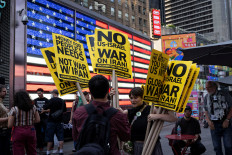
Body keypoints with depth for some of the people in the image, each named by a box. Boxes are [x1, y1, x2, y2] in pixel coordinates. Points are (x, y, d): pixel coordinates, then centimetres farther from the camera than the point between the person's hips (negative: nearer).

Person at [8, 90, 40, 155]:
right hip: (31, 131, 4)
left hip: (18, 133, -3)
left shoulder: (14, 109, -9)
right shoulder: (33, 107, 1)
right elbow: (38, 120, 7)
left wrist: (17, 123, 9)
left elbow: (9, 125, -9)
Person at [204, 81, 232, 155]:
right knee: (216, 146, 6)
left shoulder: (224, 94, -2)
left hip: (225, 123, -3)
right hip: (213, 124, 3)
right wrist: (209, 121, -2)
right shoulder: (206, 98, 8)